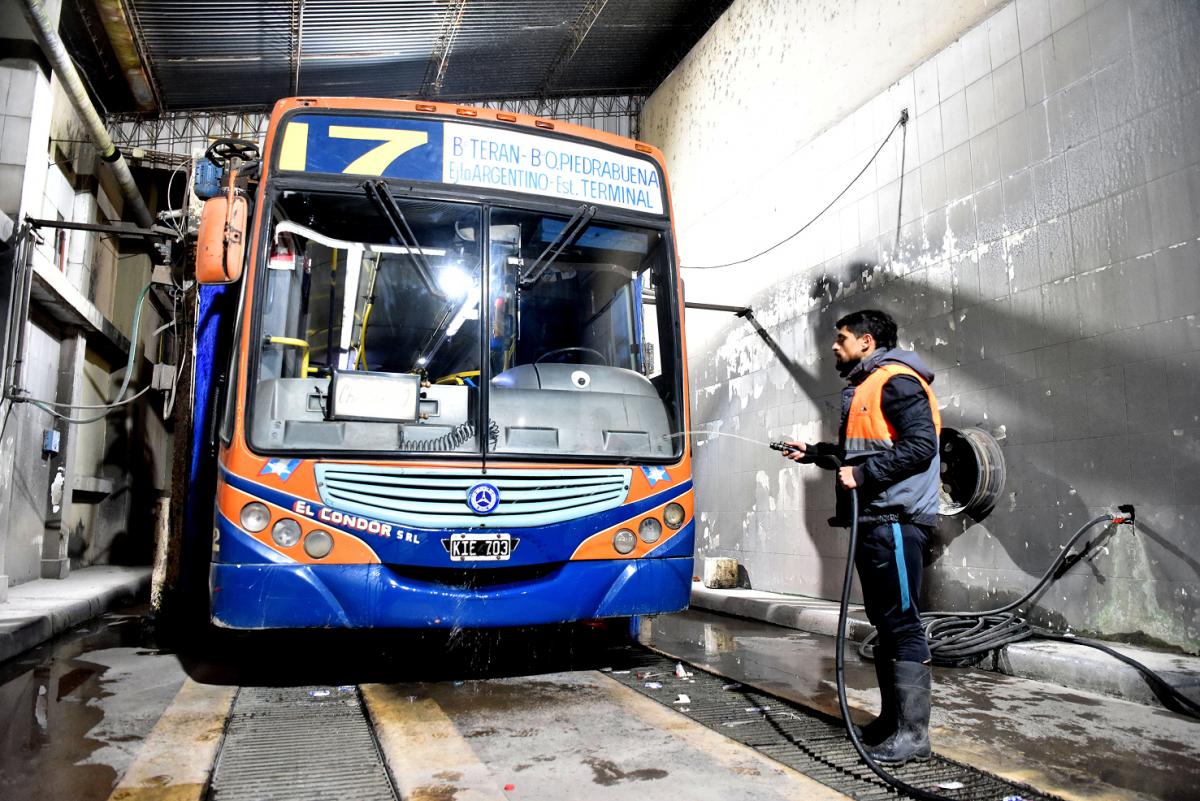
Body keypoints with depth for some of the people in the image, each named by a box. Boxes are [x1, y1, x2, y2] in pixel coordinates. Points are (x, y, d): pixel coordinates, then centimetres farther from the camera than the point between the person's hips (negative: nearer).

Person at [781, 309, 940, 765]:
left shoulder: (896, 381, -9)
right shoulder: (864, 387, 22)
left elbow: (921, 445, -19)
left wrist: (863, 474, -21)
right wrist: (814, 453, 21)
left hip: (895, 521, -10)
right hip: (873, 521, 10)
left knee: (902, 624, -7)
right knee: (885, 623, 14)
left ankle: (913, 734, 0)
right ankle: (891, 721, 24)